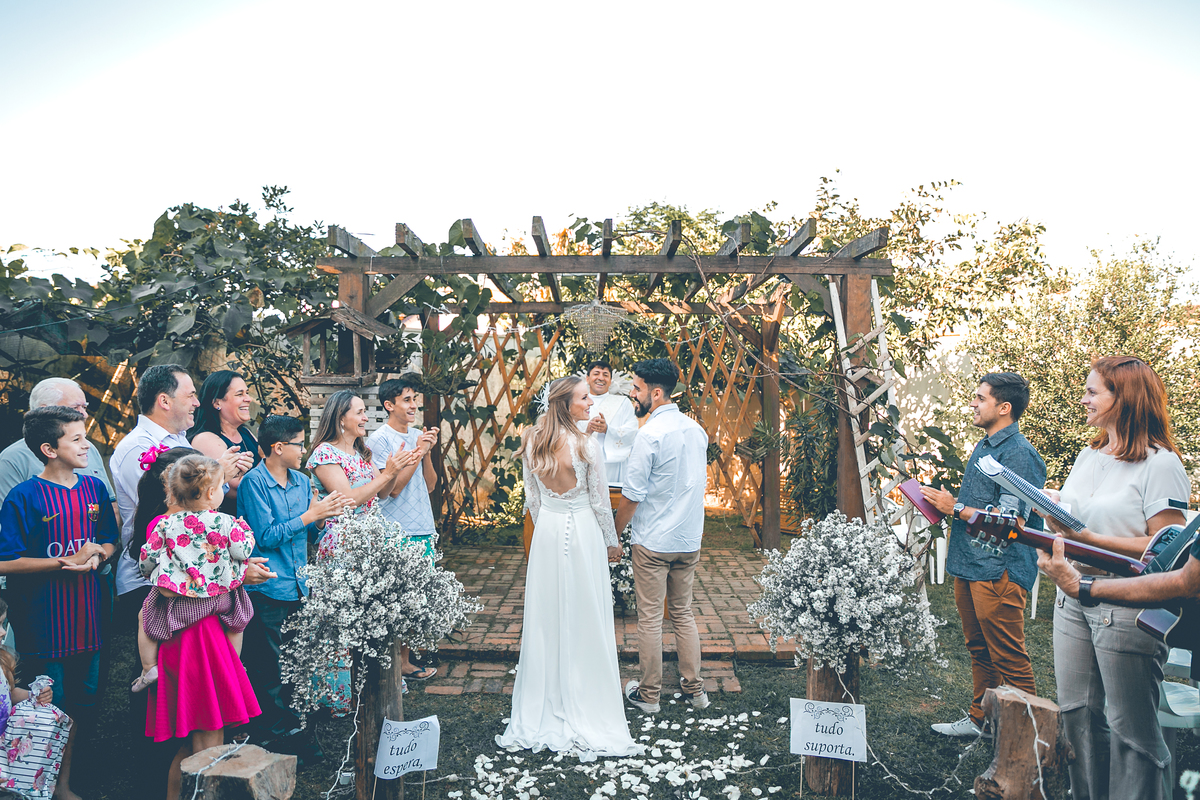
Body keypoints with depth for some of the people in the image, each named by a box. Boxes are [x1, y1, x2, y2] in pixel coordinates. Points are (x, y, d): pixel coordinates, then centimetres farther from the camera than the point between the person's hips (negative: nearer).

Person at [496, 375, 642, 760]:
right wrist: (612, 542, 5)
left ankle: (543, 708, 24)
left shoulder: (532, 444, -1)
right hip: (582, 532, -5)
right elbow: (600, 501, -8)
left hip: (547, 532, 5)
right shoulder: (585, 446, -16)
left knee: (545, 618, 12)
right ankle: (587, 709, 15)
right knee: (585, 620, 5)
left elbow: (532, 498, 7)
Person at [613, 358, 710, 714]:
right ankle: (694, 688, 24)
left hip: (653, 541, -7)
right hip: (690, 539, 7)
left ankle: (648, 694, 18)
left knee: (650, 618, 5)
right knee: (683, 613, 17)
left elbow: (632, 496, -16)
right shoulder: (696, 429, 5)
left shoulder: (650, 435, -18)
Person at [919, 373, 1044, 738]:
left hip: (999, 570, -10)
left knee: (1009, 657, 0)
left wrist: (955, 508, -16)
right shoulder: (983, 447, 15)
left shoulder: (1018, 454, -16)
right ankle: (980, 719, 30)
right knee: (979, 650, 18)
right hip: (970, 564, 10)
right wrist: (943, 503, 9)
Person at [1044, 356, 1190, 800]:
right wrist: (1052, 514, -3)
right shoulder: (1087, 456, 13)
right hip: (1073, 600, 7)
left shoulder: (1160, 464, -11)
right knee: (1076, 712, 14)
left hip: (1127, 609, -7)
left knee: (1130, 725, 2)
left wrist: (1088, 539, -21)